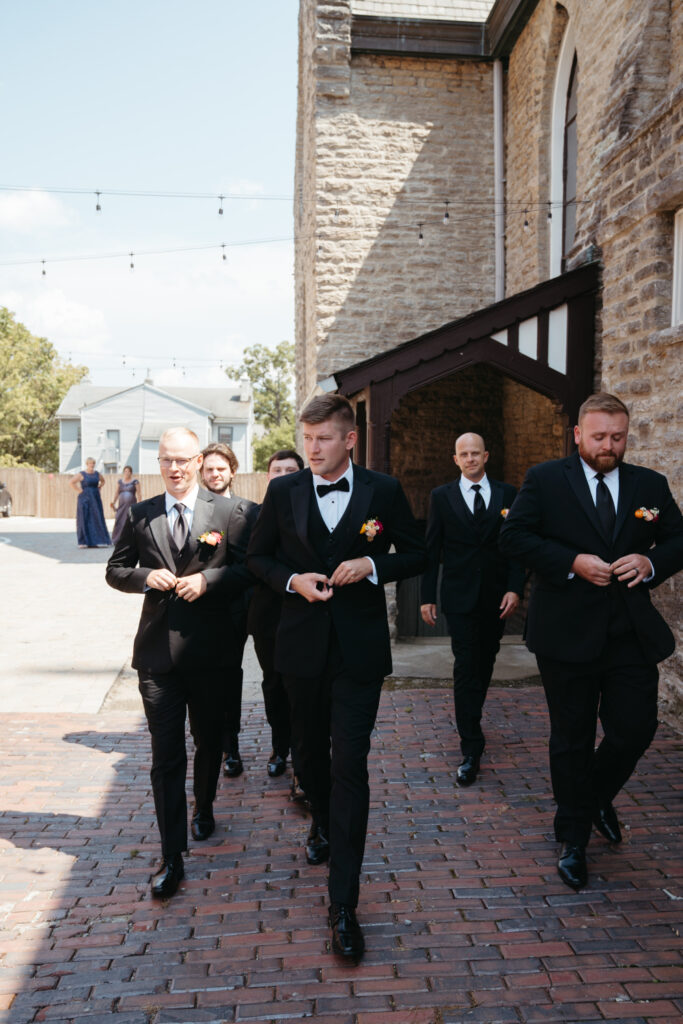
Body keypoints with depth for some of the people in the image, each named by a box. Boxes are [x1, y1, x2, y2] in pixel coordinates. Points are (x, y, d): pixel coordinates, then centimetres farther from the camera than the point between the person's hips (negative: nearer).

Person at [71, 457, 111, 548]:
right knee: (84, 519, -3)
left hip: (95, 499, 4)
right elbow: (71, 482, -10)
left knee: (98, 519, 2)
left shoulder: (97, 473, 8)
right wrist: (79, 491, -10)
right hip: (84, 499, -4)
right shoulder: (81, 474, -6)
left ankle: (100, 541, 3)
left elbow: (103, 481, 26)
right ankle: (83, 542, 2)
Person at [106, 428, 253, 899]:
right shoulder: (139, 515, 5)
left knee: (209, 739, 19)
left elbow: (248, 569, -3)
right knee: (166, 754, 0)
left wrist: (208, 579, -18)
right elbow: (115, 570, 9)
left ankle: (204, 809, 47)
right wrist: (146, 576, -11)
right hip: (159, 649, 0)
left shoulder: (230, 512, -2)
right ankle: (172, 858, 9)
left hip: (210, 648, 0)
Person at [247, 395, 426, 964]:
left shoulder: (384, 491, -3)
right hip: (302, 644, 3)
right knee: (309, 748, 20)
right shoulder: (283, 492, 1)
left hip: (359, 648, -3)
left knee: (350, 764, -6)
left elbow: (417, 555, 5)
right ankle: (324, 825, 51)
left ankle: (344, 905, 1)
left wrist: (373, 565, -13)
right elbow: (258, 556, 10)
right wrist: (293, 580, -9)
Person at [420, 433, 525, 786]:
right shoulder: (442, 496, 3)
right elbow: (432, 550, 3)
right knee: (465, 667, -8)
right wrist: (427, 596, -1)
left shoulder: (507, 494, 6)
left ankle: (469, 720, 38)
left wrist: (515, 588, -7)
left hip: (497, 597, 3)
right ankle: (471, 749, -6)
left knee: (484, 664, 15)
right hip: (460, 597, -2)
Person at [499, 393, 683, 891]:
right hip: (569, 633, -3)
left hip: (632, 635, 3)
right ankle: (573, 837, 28)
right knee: (572, 739, 9)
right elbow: (514, 536, -8)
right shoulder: (546, 479, -2)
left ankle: (598, 797, 37)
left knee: (636, 728, 3)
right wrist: (572, 562, -18)